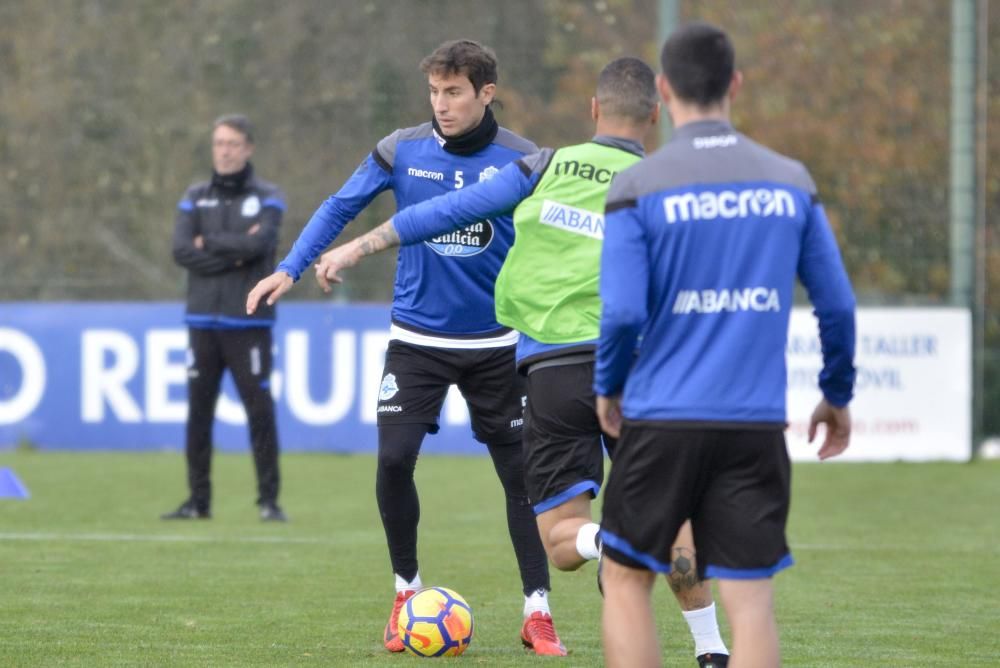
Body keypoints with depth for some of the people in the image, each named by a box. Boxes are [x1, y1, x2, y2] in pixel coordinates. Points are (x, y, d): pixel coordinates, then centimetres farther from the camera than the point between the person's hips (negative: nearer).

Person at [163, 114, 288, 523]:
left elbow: (259, 243, -15)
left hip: (249, 323, -3)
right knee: (198, 413, 3)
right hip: (202, 321, 3)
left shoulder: (267, 198, 4)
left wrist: (210, 243, -5)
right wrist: (233, 255, -10)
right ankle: (198, 501, 9)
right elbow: (182, 251, -3)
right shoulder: (195, 198, 11)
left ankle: (269, 500, -2)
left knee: (260, 411, -6)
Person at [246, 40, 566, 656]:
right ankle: (408, 591, 11)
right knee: (395, 460, -11)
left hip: (495, 344, 0)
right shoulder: (402, 152, -5)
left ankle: (538, 613, 10)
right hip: (416, 339, 0)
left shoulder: (522, 161, -7)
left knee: (522, 472, 0)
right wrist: (290, 270, -5)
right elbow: (341, 208, 4)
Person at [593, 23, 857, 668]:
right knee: (751, 602, 1)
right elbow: (837, 305, 5)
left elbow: (623, 313, -10)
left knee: (626, 580, 13)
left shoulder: (638, 186, -4)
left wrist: (607, 389, 8)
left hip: (662, 421, -2)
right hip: (758, 423, 2)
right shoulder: (792, 182, 4)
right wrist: (837, 395, 20)